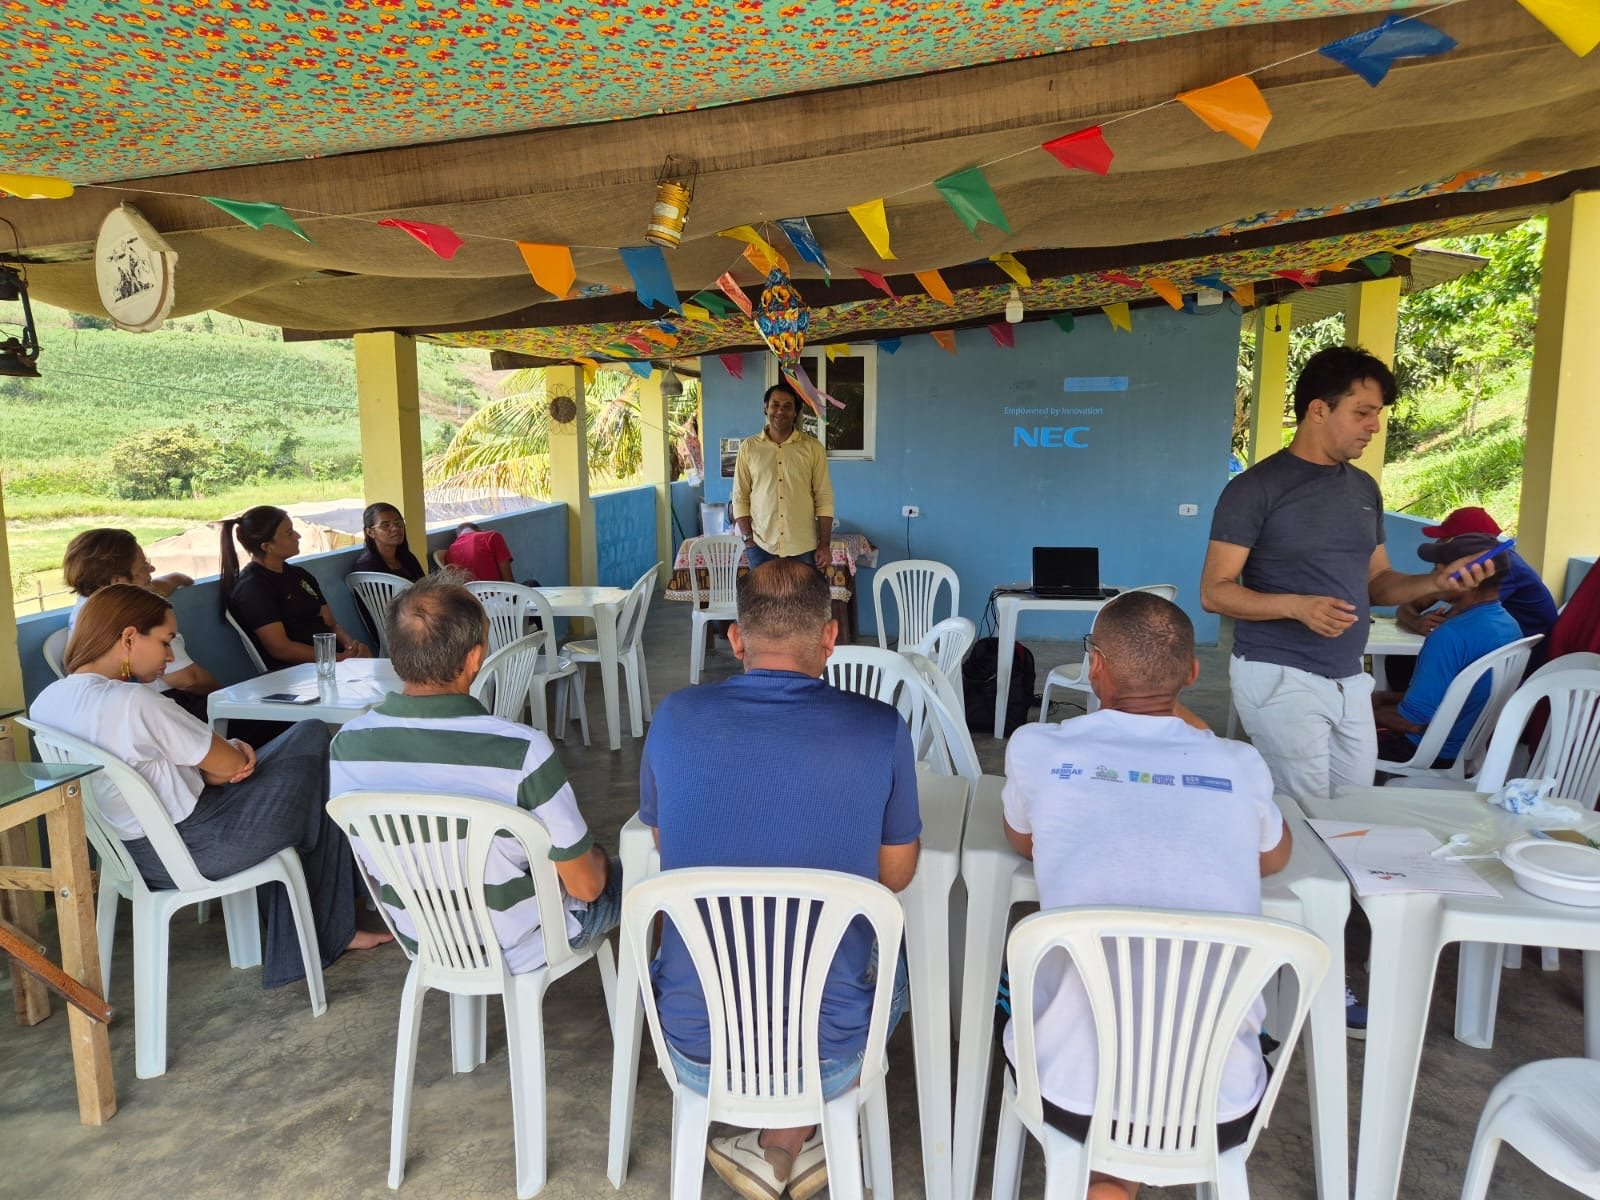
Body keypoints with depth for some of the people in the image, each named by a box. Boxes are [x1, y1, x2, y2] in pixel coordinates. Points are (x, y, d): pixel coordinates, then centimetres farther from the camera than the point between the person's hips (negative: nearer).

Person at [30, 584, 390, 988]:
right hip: (193, 850, -9)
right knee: (313, 738, 5)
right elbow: (231, 766, -19)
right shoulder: (132, 702, -27)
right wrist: (235, 754, 3)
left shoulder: (45, 703, 2)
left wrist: (229, 752, -6)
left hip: (135, 850, 9)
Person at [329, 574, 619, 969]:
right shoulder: (522, 751, -34)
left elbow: (374, 859, 2)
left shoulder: (346, 747, -18)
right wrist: (596, 860, 2)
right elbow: (586, 886, -22)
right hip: (519, 948, -5)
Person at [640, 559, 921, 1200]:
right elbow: (896, 874, 1)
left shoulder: (675, 718, -10)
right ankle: (787, 1144, 24)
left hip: (696, 1053, 2)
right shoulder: (880, 728, -14)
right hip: (826, 1060, -1)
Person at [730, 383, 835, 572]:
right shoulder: (748, 447, 3)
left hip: (803, 548, 0)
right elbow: (740, 498, 5)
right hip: (761, 547, 1)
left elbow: (824, 499, 0)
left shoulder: (813, 448, 0)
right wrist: (748, 538, -4)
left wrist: (825, 545, -5)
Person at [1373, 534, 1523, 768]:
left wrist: (1365, 711, -9)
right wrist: (1384, 698, 10)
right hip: (1476, 745, 9)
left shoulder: (1451, 637, -29)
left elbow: (1412, 721, -25)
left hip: (1439, 754, -9)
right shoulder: (1510, 625, 0)